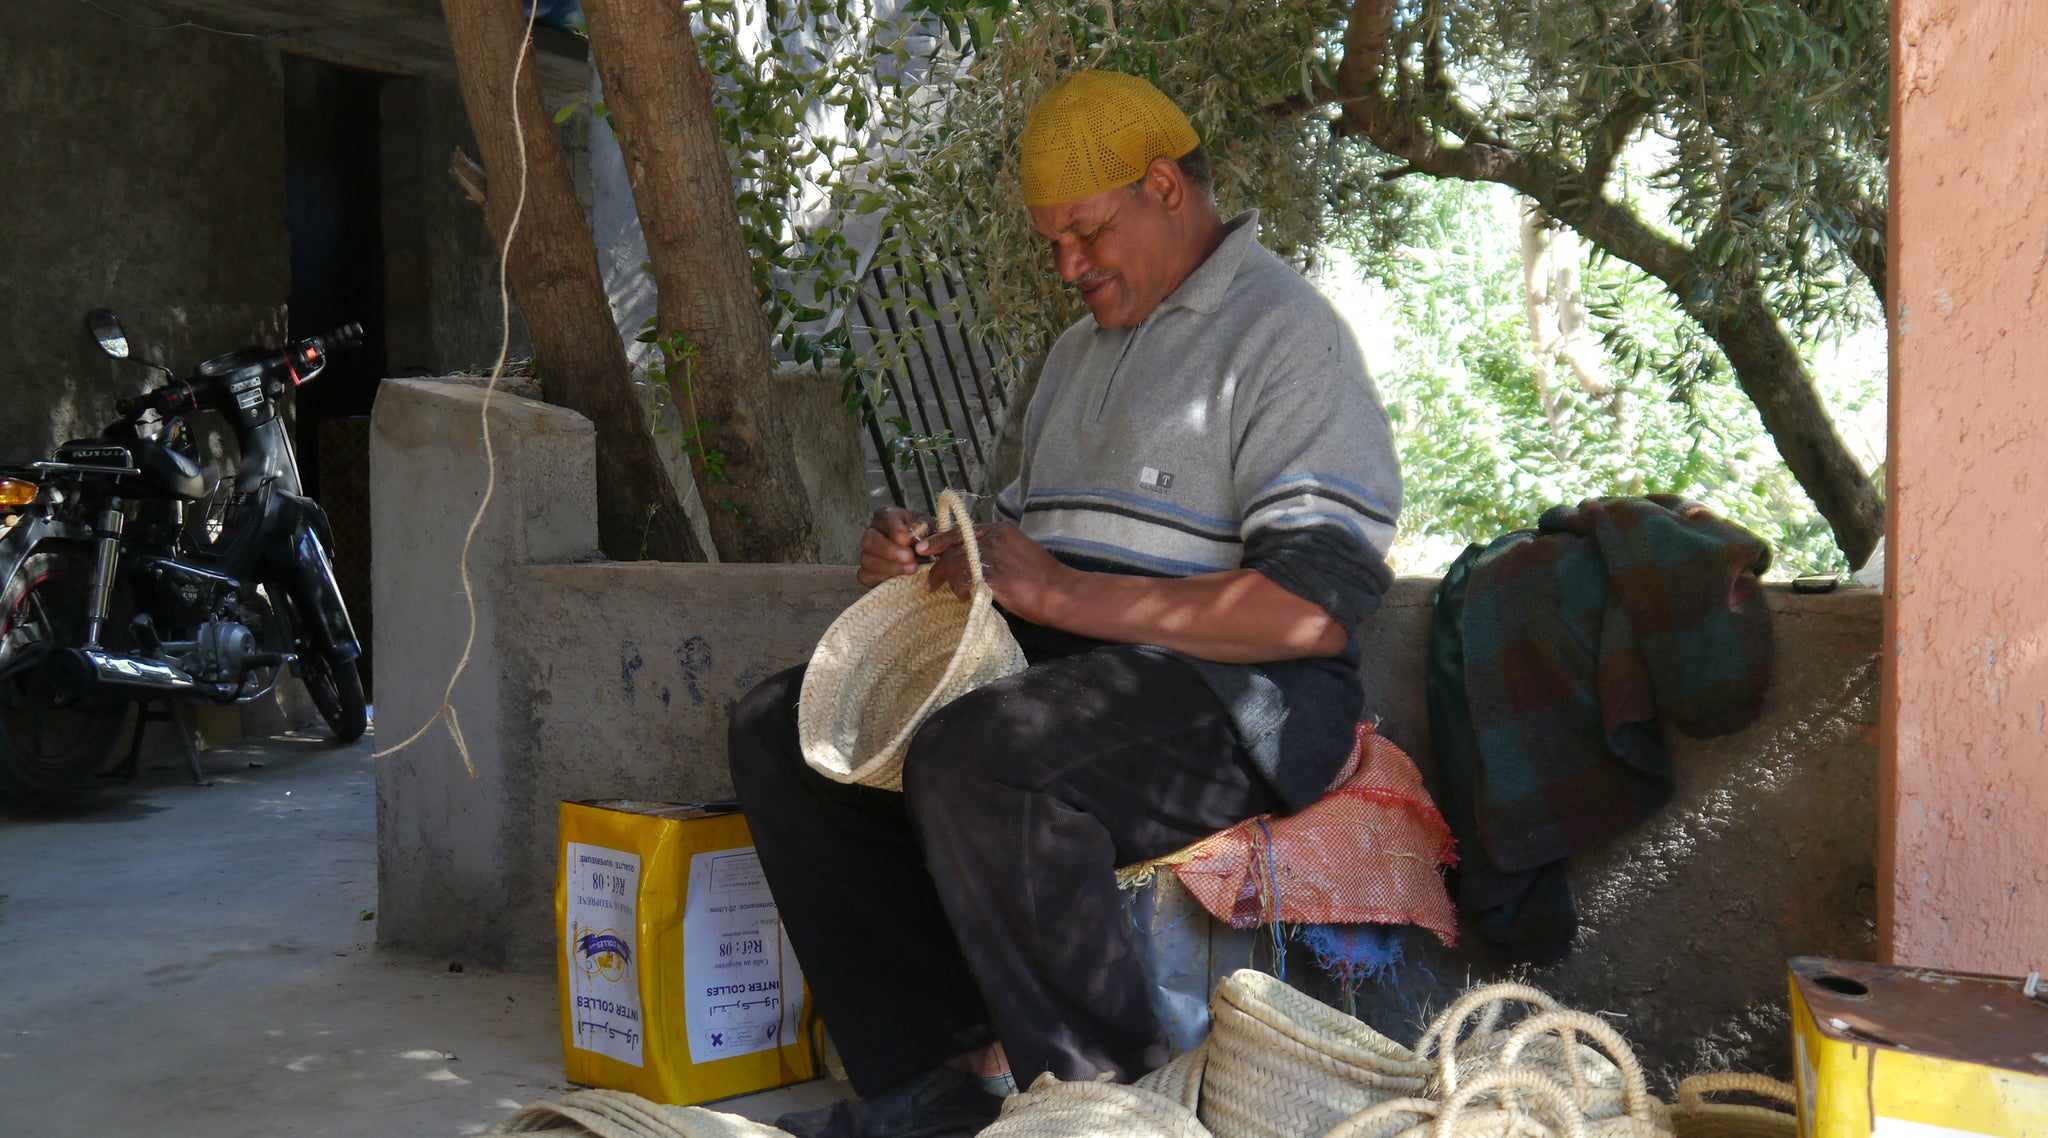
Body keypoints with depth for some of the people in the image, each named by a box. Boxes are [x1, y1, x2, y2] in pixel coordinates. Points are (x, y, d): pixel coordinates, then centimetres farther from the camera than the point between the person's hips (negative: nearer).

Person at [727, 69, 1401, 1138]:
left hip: (1230, 697, -9)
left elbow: (1315, 609, -18)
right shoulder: (1081, 350, 24)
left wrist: (1061, 594, -22)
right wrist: (929, 565, 5)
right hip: (1069, 668, 9)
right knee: (782, 726, -4)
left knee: (974, 761, -35)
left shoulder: (1283, 331, -6)